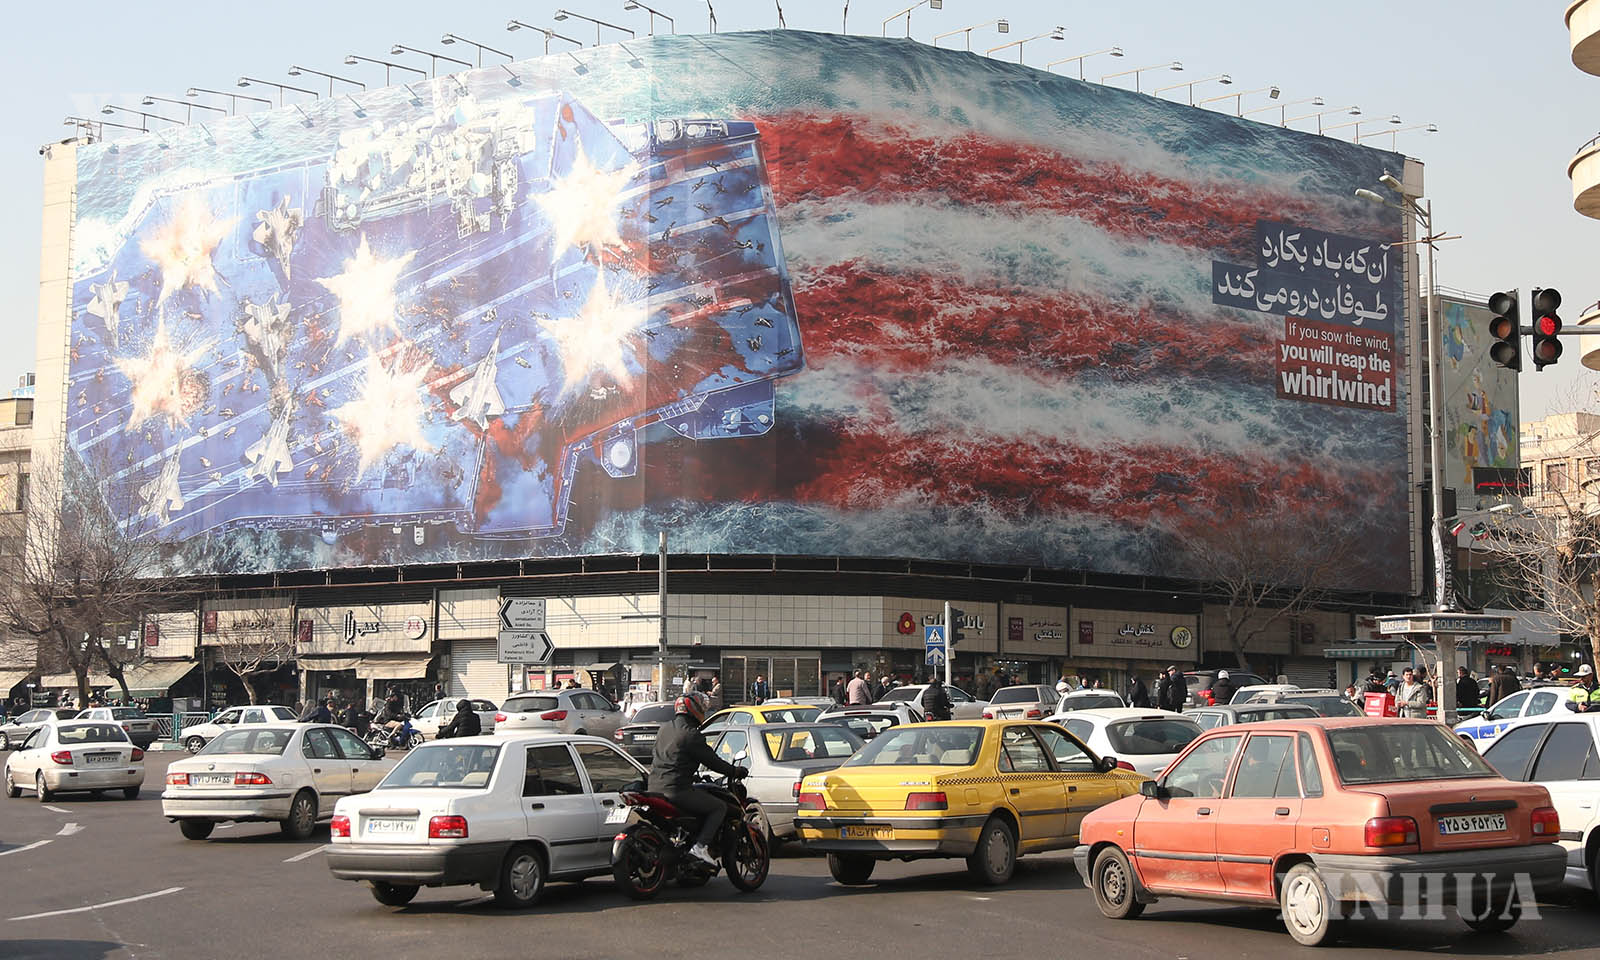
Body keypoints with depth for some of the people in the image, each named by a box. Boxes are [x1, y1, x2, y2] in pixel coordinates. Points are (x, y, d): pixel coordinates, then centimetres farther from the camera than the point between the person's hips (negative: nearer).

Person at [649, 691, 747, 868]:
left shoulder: (664, 729, 15)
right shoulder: (691, 735, -11)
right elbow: (712, 761, -8)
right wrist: (735, 772, 5)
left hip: (654, 788, 9)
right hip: (677, 790, -9)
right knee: (718, 807, -1)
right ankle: (701, 845, -16)